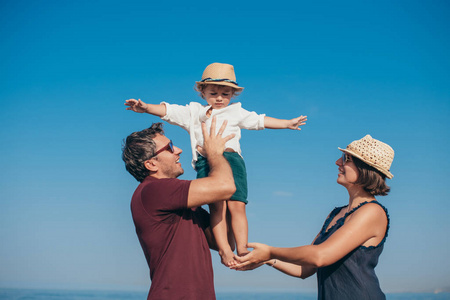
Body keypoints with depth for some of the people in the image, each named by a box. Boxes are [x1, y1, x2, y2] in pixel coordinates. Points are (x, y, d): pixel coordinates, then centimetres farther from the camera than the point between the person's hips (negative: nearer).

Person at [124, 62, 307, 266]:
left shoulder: (236, 112, 26)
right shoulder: (193, 112, 25)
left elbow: (260, 121, 27)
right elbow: (168, 111, 17)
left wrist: (287, 123, 23)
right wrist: (145, 107, 3)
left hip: (232, 159, 1)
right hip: (206, 162, 0)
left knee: (236, 205, -13)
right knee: (217, 205, -16)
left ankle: (242, 249, -11)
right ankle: (224, 249, -17)